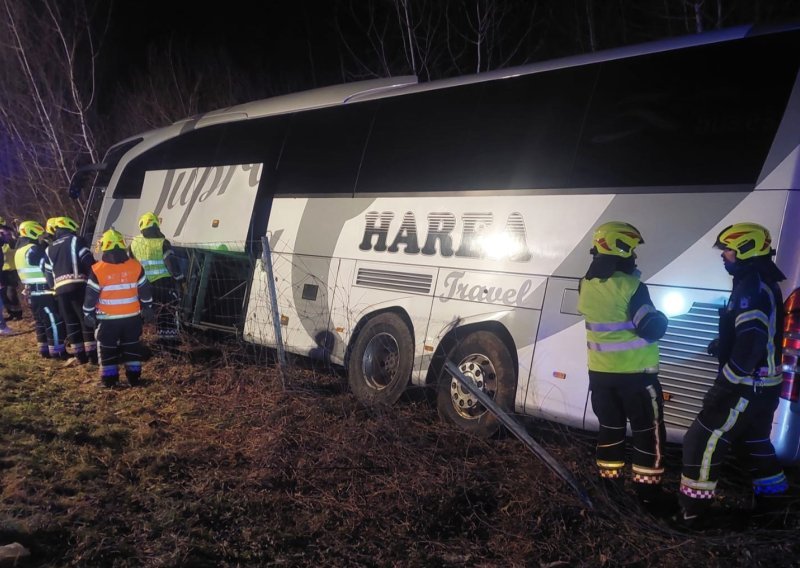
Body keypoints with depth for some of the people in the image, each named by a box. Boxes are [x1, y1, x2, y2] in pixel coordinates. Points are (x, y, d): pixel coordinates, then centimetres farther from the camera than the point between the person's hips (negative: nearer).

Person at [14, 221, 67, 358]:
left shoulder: (20, 251, 15)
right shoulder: (34, 250, -17)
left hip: (32, 291, 10)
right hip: (43, 291, -10)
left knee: (40, 321, 15)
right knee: (54, 321, -6)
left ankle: (45, 349, 21)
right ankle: (57, 350, -5)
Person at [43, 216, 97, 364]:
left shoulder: (49, 249, 22)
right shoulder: (75, 240, 3)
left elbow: (48, 273, 21)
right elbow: (89, 261, -8)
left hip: (60, 288, 5)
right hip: (78, 285, -5)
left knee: (71, 322, 11)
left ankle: (80, 355, 12)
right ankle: (92, 353, -3)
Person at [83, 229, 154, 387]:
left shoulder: (97, 270, -12)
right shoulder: (135, 266, -5)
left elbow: (91, 296, -6)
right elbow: (145, 291, 3)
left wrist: (88, 314, 6)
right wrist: (147, 308, 14)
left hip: (107, 318, -2)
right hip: (132, 316, 2)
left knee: (108, 349, 11)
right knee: (131, 346, 14)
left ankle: (109, 378, 14)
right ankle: (134, 376, 15)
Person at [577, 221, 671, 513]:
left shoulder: (586, 284, 1)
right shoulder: (631, 287, -20)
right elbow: (652, 329, -20)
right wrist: (661, 317, 2)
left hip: (600, 371, 6)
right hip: (634, 372, -6)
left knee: (610, 426, 17)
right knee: (648, 431, 6)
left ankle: (609, 481, 25)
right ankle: (648, 492, 11)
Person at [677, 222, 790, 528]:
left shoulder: (751, 288, -22)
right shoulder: (763, 283, 11)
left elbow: (751, 344, -29)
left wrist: (723, 385, -26)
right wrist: (722, 343, 18)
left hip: (747, 386, -10)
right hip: (764, 383, 10)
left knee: (702, 442, -5)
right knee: (753, 440, 26)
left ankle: (694, 509, 2)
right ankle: (772, 493, 39)